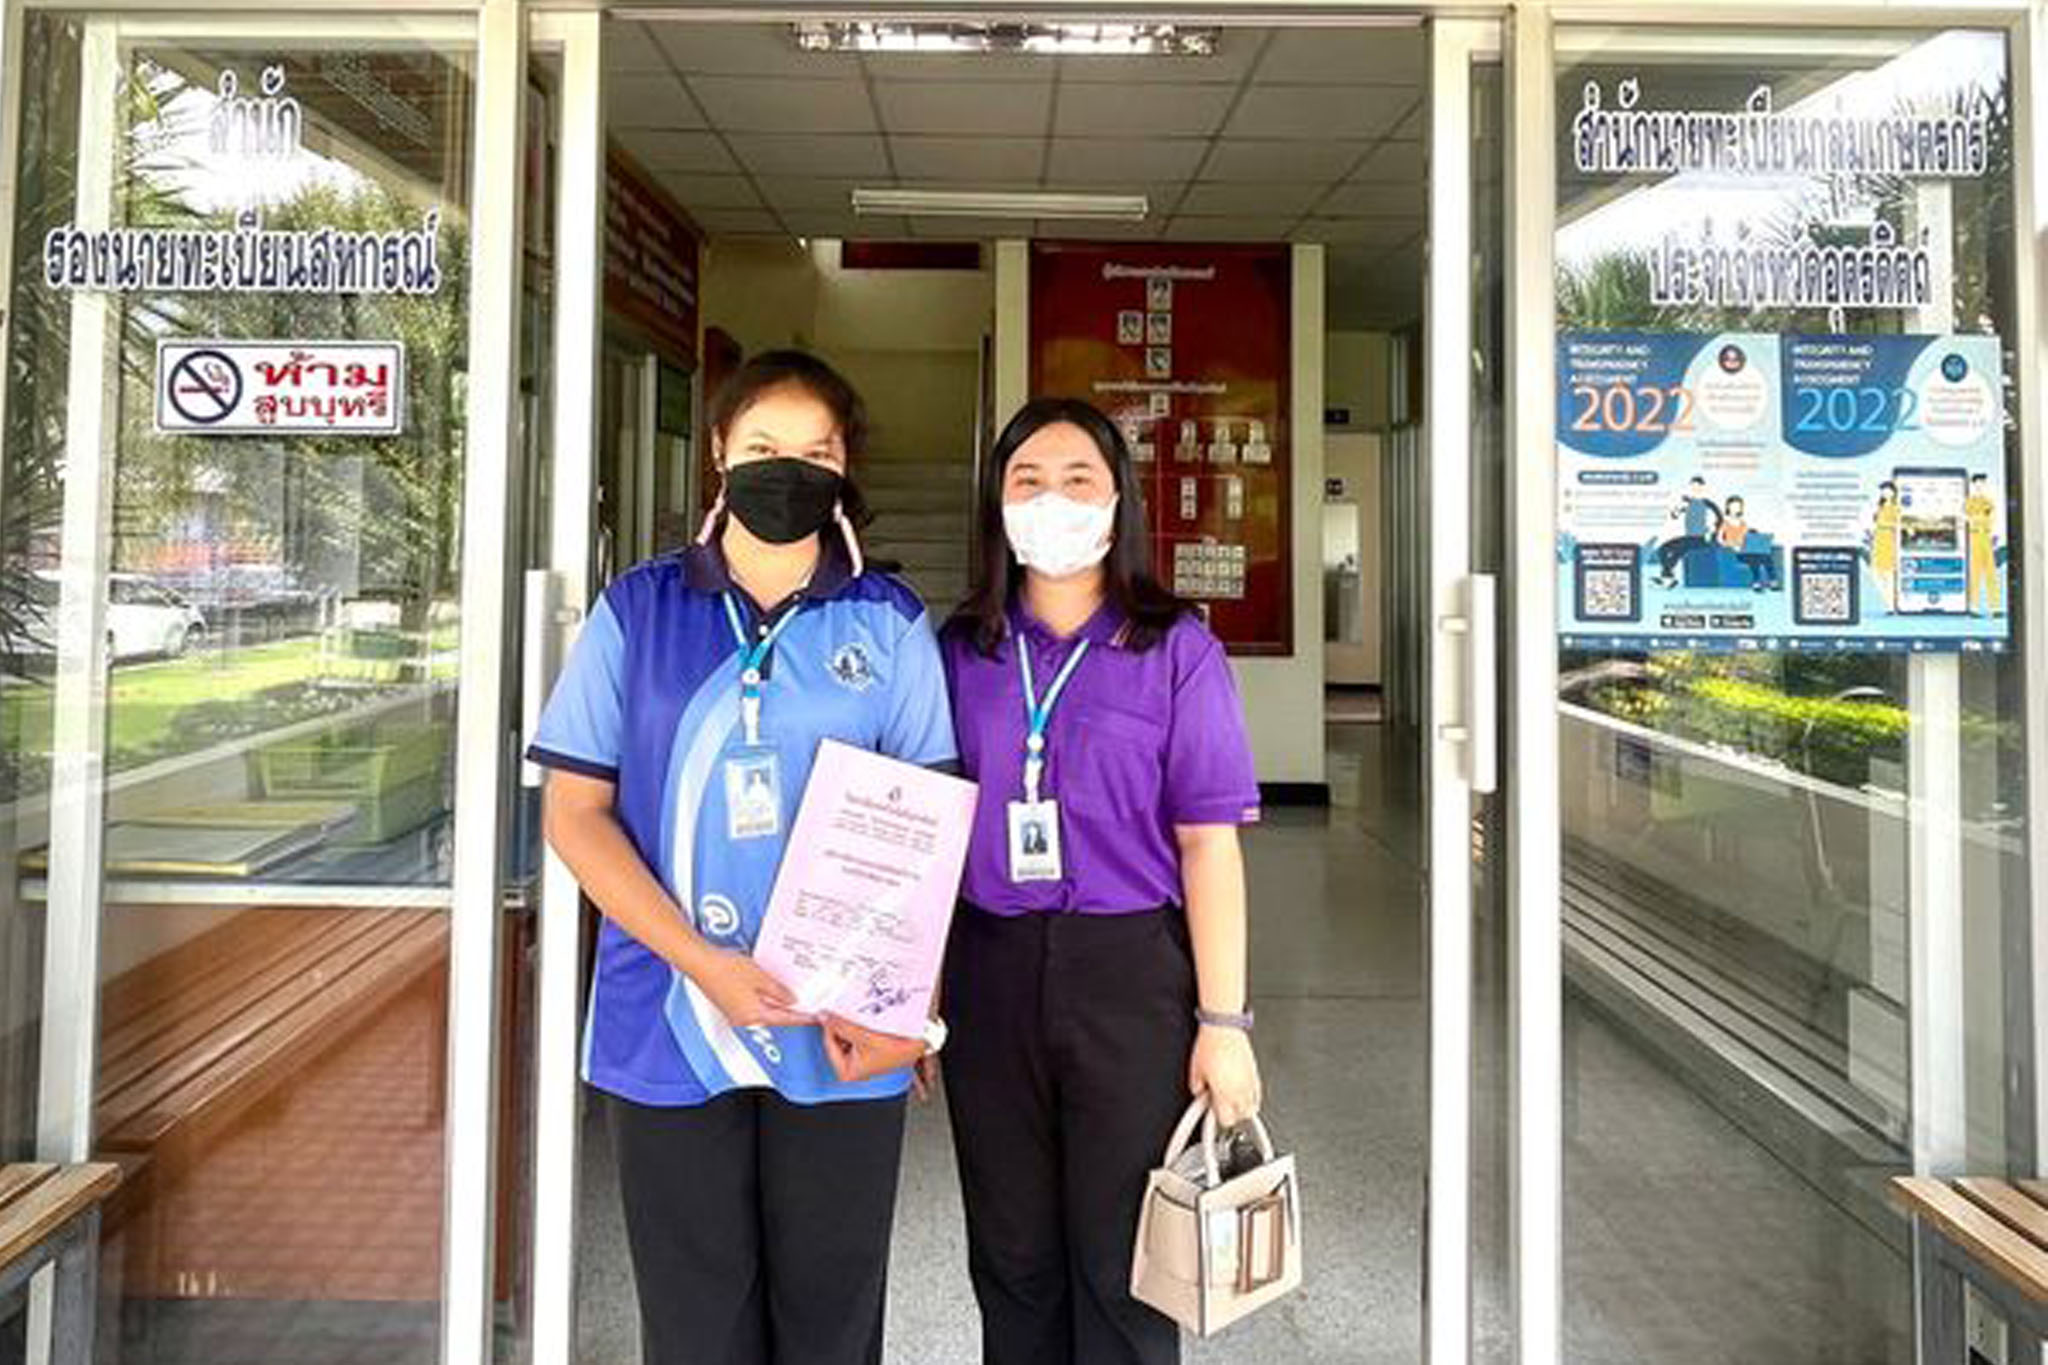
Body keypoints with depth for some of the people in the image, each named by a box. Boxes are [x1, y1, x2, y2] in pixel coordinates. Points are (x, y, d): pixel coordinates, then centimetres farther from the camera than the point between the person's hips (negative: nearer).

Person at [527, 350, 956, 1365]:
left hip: (843, 1037, 0)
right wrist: (701, 962, -13)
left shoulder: (889, 623, 2)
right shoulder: (635, 612, 2)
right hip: (670, 1028, 0)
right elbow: (576, 812, 0)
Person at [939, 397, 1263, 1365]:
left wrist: (1222, 1020, -9)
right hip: (990, 968, 3)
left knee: (1122, 1261, 8)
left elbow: (1208, 843, -5)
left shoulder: (1173, 648, -3)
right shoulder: (961, 650, 6)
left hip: (1131, 969, -3)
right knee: (1010, 1258, 15)